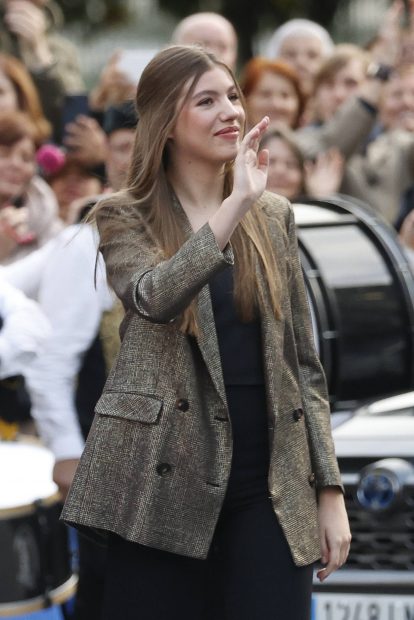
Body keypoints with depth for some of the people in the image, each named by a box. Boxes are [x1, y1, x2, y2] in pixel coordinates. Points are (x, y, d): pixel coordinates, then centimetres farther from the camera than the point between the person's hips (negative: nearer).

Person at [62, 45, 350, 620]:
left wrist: (330, 490, 7)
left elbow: (304, 361, 12)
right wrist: (236, 204, -26)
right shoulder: (125, 217, 2)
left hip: (271, 488, 3)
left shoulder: (273, 217, 12)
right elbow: (154, 298, -20)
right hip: (164, 483, -2)